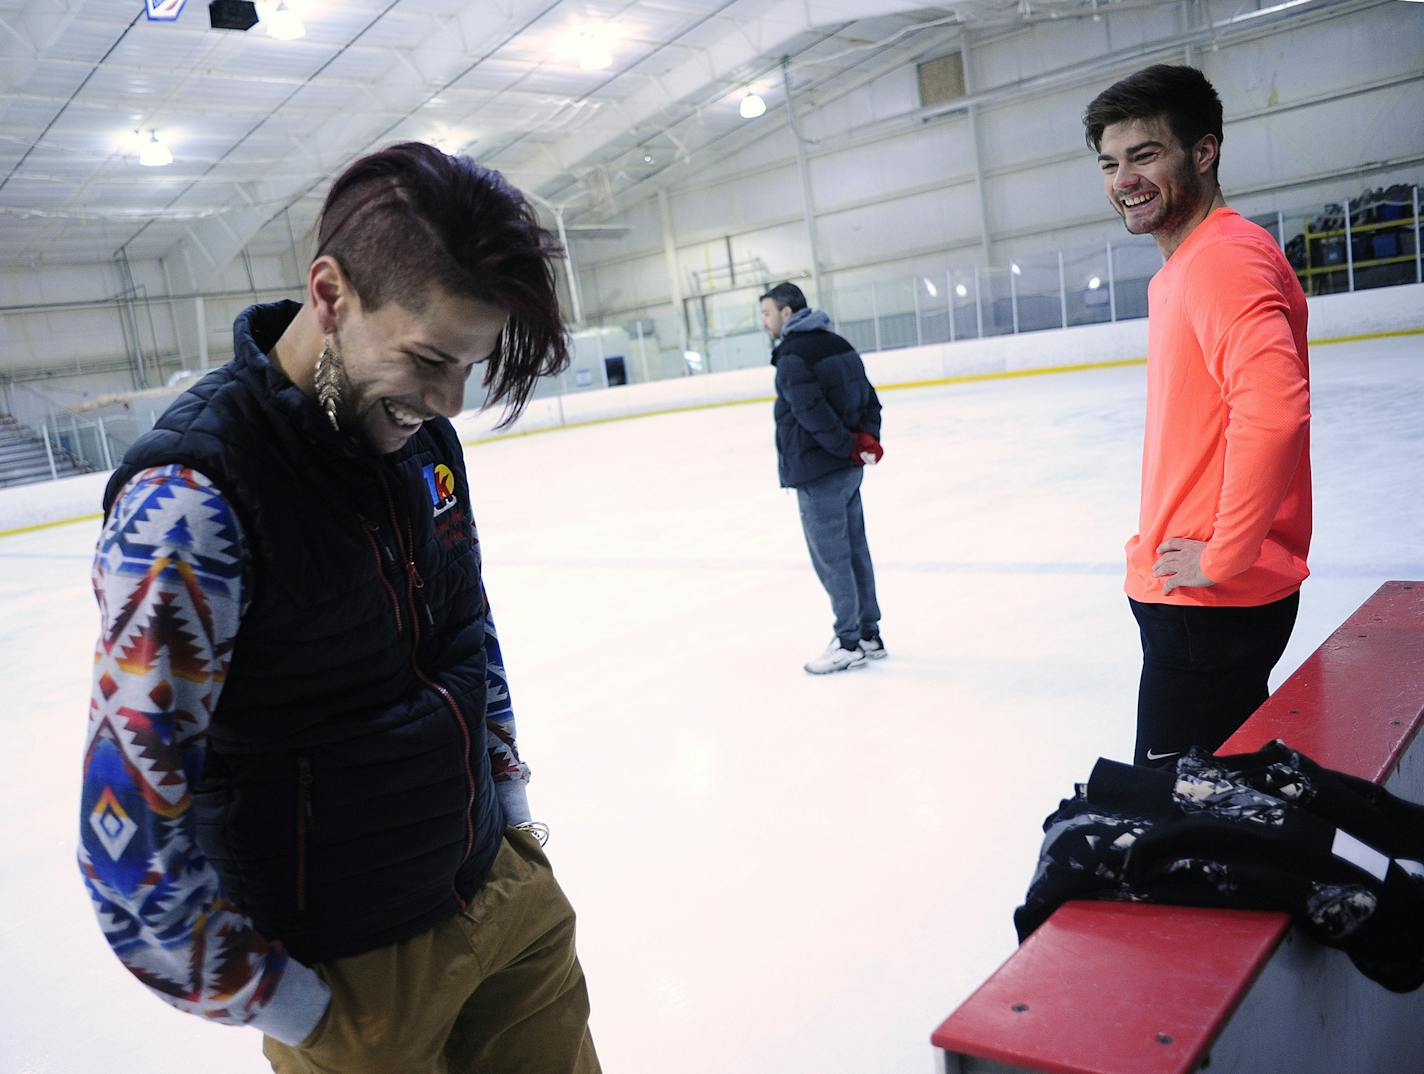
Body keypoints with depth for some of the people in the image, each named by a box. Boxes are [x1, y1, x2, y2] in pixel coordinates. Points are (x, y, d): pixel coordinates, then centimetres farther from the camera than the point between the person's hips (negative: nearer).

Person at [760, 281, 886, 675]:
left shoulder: (791, 358, -17)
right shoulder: (837, 344, 11)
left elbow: (815, 415, -25)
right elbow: (869, 399, 11)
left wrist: (851, 447, -13)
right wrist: (868, 439, -1)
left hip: (817, 473, -9)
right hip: (848, 469, 9)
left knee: (831, 558, 1)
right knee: (854, 550, 16)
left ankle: (850, 643, 10)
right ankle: (869, 635, 25)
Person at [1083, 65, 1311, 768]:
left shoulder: (1224, 258, -18)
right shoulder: (1180, 270, 15)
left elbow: (1274, 407, -33)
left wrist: (1222, 557, -24)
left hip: (1213, 599, -10)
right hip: (1190, 594, 10)